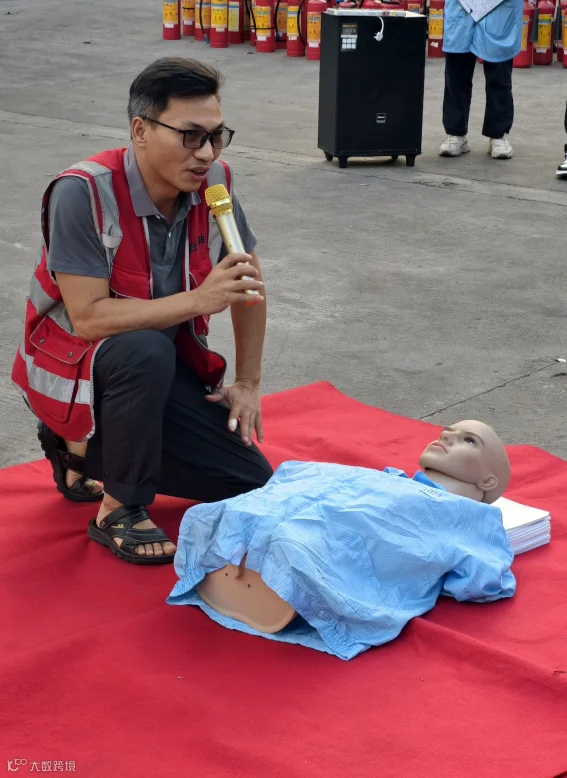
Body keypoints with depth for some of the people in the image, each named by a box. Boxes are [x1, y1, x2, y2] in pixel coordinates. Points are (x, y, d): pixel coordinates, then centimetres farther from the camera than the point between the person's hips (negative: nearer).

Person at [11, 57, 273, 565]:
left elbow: (250, 282, 4)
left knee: (253, 485, -3)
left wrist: (248, 383, 2)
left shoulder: (214, 181, -10)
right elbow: (88, 318, -30)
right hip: (74, 367, -6)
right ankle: (118, 510, -16)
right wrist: (198, 299, -35)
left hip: (165, 363, 6)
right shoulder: (83, 194, -27)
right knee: (146, 352, -39)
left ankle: (84, 454, 15)